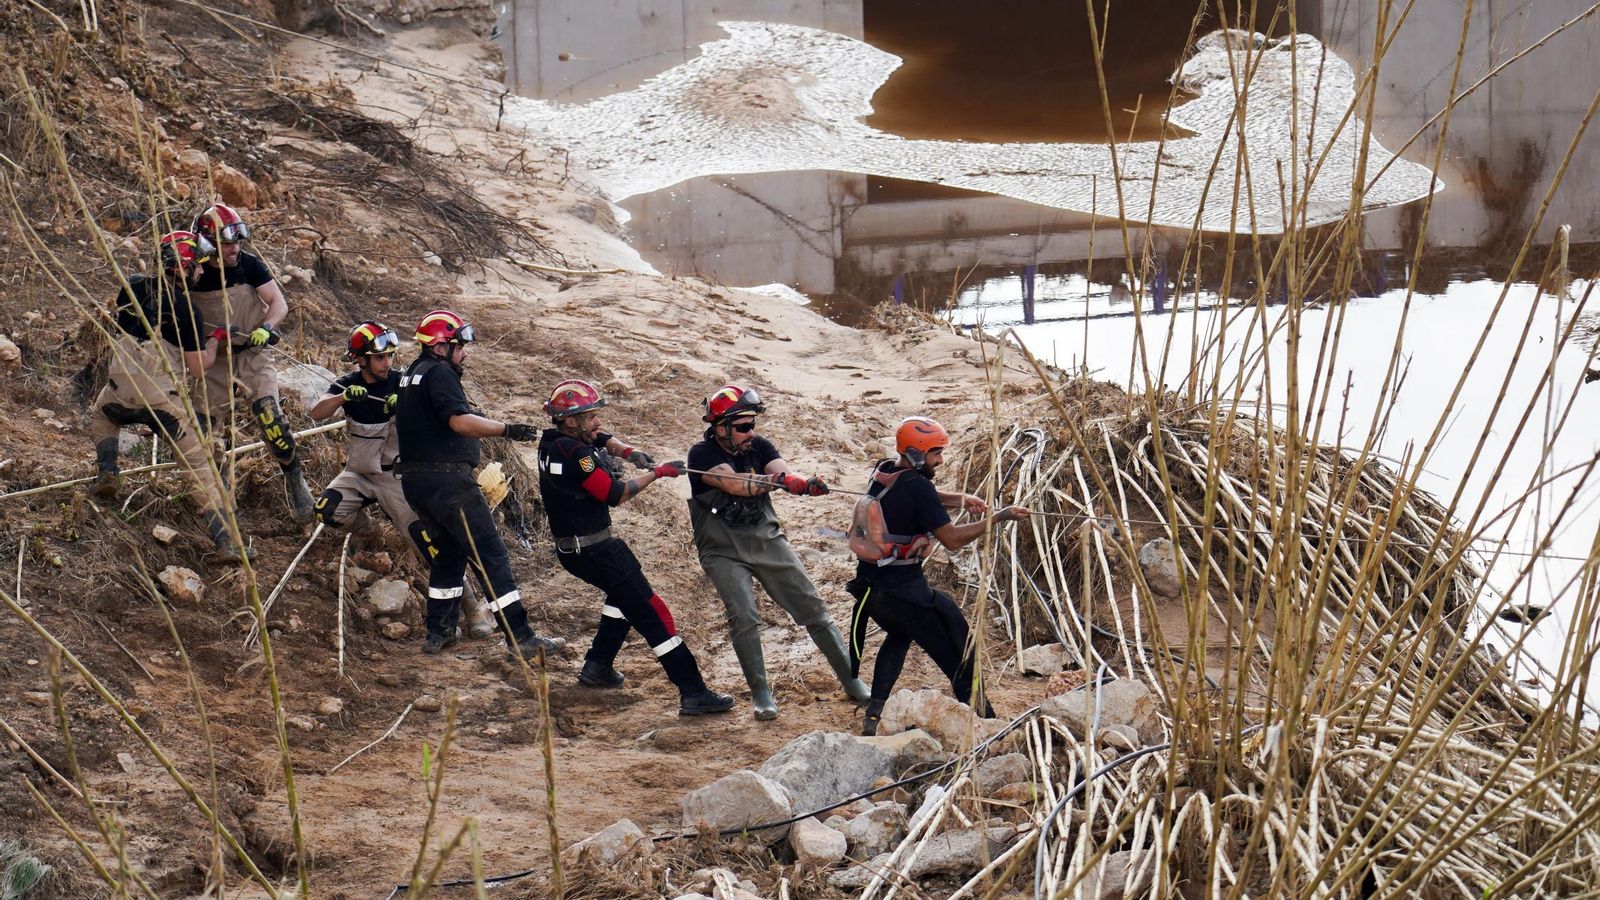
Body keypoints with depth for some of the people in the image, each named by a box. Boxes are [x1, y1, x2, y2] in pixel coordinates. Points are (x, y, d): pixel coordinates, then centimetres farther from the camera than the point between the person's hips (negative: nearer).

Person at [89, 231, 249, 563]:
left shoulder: (131, 287, 2)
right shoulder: (185, 309, -12)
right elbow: (198, 368, -7)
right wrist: (214, 339, 11)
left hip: (120, 392, 4)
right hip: (162, 399, -4)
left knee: (101, 417, 40)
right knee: (199, 463, 3)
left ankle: (107, 472, 18)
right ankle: (224, 542, -6)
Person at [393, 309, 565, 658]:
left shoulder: (411, 375, 19)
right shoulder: (439, 373, -12)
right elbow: (460, 421, -26)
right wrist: (507, 430, -33)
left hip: (415, 481, 10)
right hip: (447, 480, -10)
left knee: (449, 553, 24)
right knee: (491, 556, -10)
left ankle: (439, 632, 28)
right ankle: (521, 639, -14)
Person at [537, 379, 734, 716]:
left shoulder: (552, 441, 4)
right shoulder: (574, 454, -23)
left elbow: (602, 440, 12)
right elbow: (614, 494, -18)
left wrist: (628, 452, -9)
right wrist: (656, 473, -8)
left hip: (569, 547, 10)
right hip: (595, 550, -10)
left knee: (624, 593, 33)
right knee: (651, 612, -9)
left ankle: (597, 666, 35)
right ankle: (693, 693, -12)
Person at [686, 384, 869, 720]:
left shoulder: (758, 446, 0)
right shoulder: (702, 456, -13)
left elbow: (783, 472, -18)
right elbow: (735, 484, -29)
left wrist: (806, 483, -41)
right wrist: (778, 479, -43)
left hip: (767, 540, 4)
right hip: (724, 551, -4)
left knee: (812, 607, 2)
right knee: (744, 618, -20)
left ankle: (852, 681, 12)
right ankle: (760, 693, -4)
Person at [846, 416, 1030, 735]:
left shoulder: (882, 472, 6)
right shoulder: (916, 487, -18)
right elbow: (952, 539, -16)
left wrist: (960, 500, 8)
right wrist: (998, 517, -10)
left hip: (869, 586, 8)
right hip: (904, 589, -8)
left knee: (899, 635, 33)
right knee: (956, 655, 4)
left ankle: (874, 714, 23)